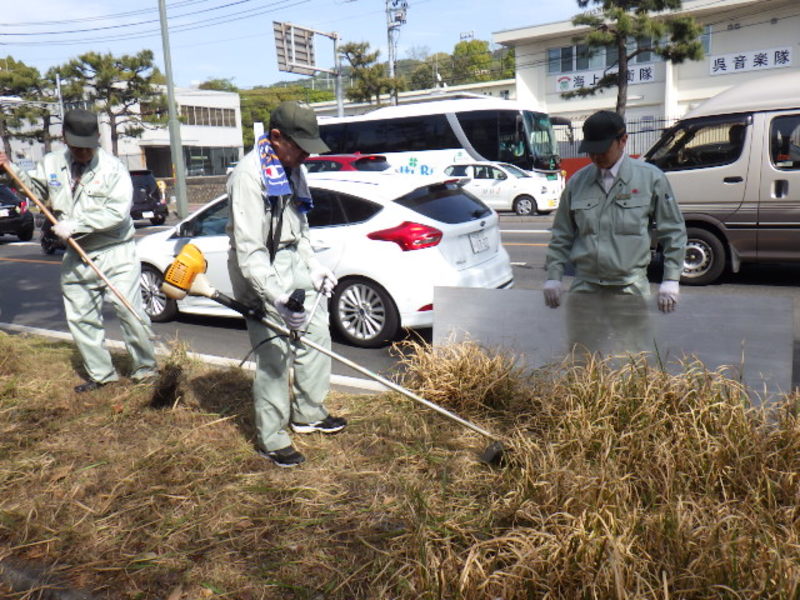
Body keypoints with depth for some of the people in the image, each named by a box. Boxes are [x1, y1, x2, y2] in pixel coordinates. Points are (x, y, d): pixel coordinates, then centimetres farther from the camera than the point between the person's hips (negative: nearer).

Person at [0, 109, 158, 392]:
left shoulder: (113, 168, -11)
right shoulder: (51, 163, 6)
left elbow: (116, 212, -21)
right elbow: (36, 190, 26)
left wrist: (74, 225, -20)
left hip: (116, 254, -6)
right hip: (76, 257, 6)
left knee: (130, 312, -8)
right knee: (80, 318, 10)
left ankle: (145, 369, 9)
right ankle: (101, 374, 24)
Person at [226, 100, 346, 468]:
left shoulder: (292, 169, 9)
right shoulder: (249, 175, -20)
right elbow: (249, 248, -26)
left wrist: (314, 266, 13)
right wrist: (276, 298, -33)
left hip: (292, 262, 9)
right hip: (262, 270, -9)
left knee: (317, 334, 14)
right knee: (274, 354, -7)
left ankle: (308, 415, 32)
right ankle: (271, 440, 10)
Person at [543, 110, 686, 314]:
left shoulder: (651, 178, 1)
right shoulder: (577, 182, 8)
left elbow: (673, 232, 5)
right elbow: (562, 236, 14)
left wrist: (670, 280, -1)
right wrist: (553, 276, 7)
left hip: (630, 289, -2)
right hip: (584, 287, 2)